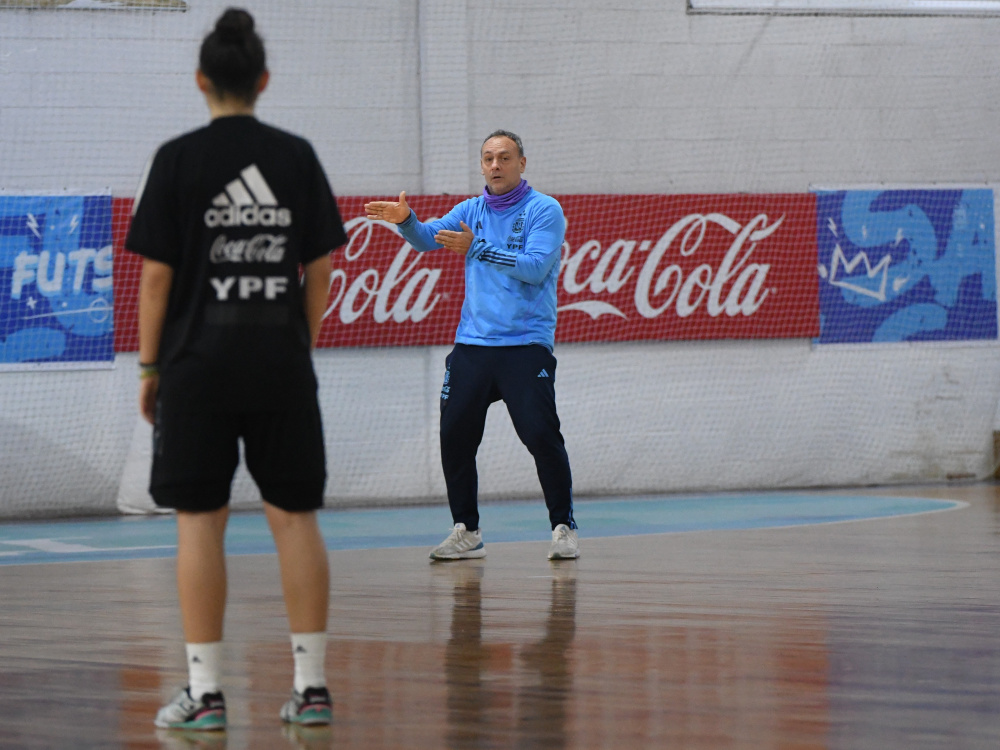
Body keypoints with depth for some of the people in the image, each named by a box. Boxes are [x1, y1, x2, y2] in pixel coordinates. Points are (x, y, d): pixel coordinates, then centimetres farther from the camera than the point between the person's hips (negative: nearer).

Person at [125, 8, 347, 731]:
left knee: (200, 520, 2)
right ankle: (312, 684, 7)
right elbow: (320, 270, 4)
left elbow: (157, 274, -6)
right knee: (295, 515, 6)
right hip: (283, 363, 2)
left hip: (199, 362, -2)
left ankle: (205, 691, 1)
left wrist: (150, 365, 2)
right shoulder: (298, 156, 3)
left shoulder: (178, 160, -5)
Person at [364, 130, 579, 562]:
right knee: (455, 437, 1)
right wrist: (405, 220, -19)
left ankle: (564, 528, -1)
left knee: (541, 436, -13)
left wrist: (477, 248, -22)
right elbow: (427, 239, 3)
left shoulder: (544, 210, -2)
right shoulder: (471, 210, 14)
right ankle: (466, 533, 11)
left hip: (525, 344, -5)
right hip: (471, 344, 5)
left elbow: (535, 267, -15)